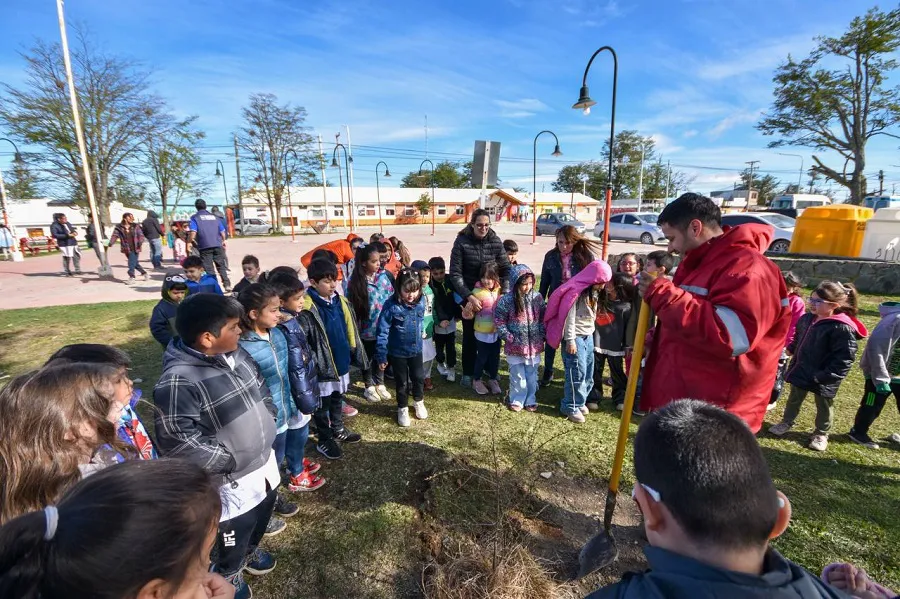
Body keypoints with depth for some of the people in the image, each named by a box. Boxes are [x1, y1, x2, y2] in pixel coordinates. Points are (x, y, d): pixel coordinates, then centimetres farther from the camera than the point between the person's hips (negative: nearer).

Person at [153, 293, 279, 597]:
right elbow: (176, 440, -28)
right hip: (233, 480, -7)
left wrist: (268, 421, 3)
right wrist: (228, 459, -21)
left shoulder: (236, 354, -4)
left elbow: (261, 387, 12)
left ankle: (250, 550, 60)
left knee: (261, 515, 30)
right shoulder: (178, 380, -29)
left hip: (265, 461, 8)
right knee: (234, 533, 19)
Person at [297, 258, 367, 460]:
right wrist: (312, 363, -26)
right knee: (323, 404, 12)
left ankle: (338, 430, 43)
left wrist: (355, 354, 13)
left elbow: (351, 331, 10)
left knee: (337, 399, 24)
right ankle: (324, 441, 29)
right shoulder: (307, 309, -21)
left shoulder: (340, 301, 2)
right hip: (323, 365, -7)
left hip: (341, 361, 7)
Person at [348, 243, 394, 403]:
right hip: (367, 328, -3)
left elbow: (392, 296, 2)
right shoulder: (355, 282, -15)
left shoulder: (383, 275, -6)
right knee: (367, 357, 16)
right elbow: (352, 305, -9)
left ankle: (380, 384, 40)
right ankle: (369, 387, 35)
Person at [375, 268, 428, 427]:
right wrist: (381, 356, -18)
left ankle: (419, 402, 48)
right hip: (397, 352, -3)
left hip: (416, 349, 4)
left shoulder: (421, 301, -12)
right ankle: (402, 408, 39)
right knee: (402, 382, 14)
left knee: (419, 377, 20)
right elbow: (383, 331, -20)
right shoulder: (391, 305, -25)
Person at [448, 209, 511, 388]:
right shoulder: (461, 242, -13)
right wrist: (469, 296, -28)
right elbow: (455, 274, -18)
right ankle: (468, 373, 24)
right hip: (468, 296, -2)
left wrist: (505, 292, -21)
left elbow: (506, 269, -6)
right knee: (470, 335, 9)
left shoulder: (495, 241, -7)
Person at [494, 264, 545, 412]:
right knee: (518, 376, 10)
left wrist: (543, 335, 0)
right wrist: (509, 337, -12)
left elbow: (543, 318, 6)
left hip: (534, 345, 3)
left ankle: (530, 400, 33)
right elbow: (499, 320, -7)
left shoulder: (537, 297, -3)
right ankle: (517, 400, 28)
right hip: (515, 345, -3)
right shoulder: (506, 300, -13)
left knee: (532, 375, 16)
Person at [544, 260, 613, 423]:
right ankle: (570, 407, 8)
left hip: (588, 336, 8)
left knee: (588, 372, 12)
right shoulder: (576, 291, -15)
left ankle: (580, 401, 27)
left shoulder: (593, 292, 11)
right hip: (576, 337, -8)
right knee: (577, 373, -5)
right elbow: (569, 317, -17)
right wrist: (570, 340, -18)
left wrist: (591, 334, 14)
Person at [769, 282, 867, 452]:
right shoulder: (807, 319, -3)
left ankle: (821, 434, 38)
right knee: (794, 399, 23)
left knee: (823, 406, 18)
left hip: (823, 380, -6)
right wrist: (791, 349, 6)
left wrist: (824, 376, -26)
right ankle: (786, 422, 43)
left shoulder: (842, 328, -25)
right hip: (800, 371, 6)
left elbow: (844, 359, -24)